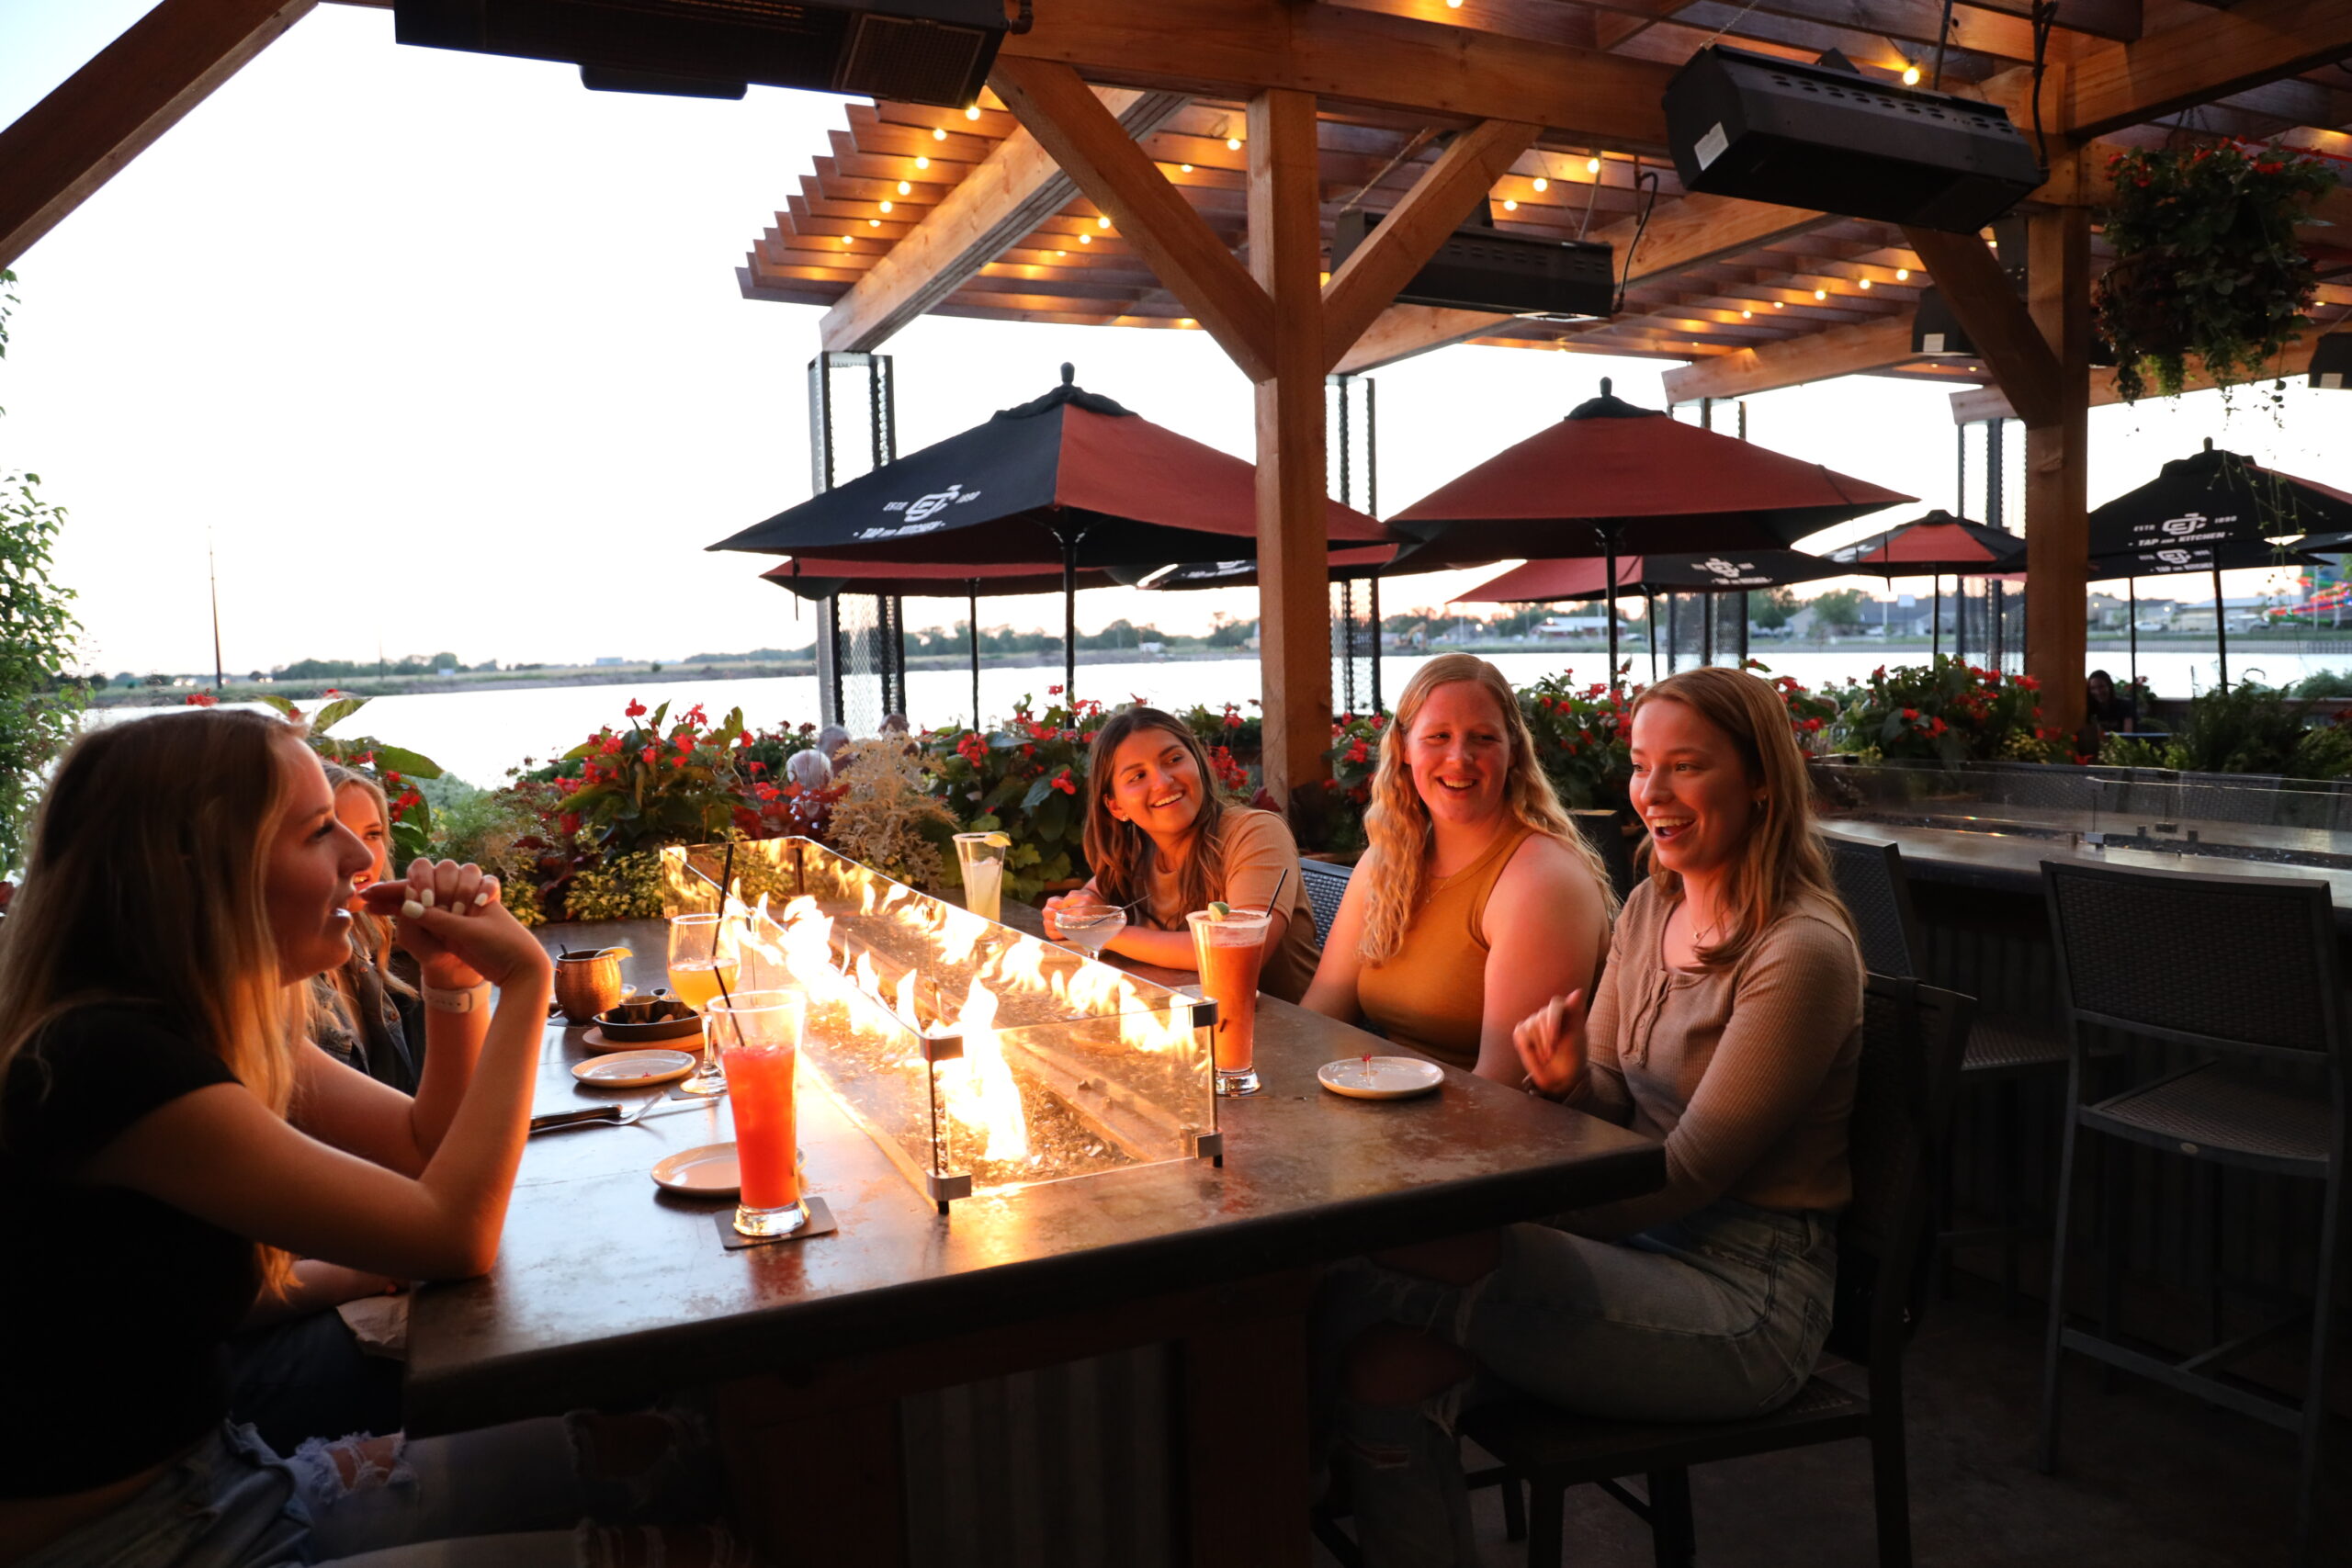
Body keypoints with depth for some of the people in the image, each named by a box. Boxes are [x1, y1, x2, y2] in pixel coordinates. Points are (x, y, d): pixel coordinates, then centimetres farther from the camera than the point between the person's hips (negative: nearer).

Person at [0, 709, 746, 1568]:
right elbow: (453, 1232, -24)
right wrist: (523, 983, -18)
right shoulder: (104, 1062, -25)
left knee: (654, 1444, -4)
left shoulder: (216, 1027, 3)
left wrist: (456, 977, -2)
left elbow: (428, 1147, 12)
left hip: (220, 1480, 9)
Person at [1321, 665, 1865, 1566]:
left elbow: (1687, 1175, -17)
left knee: (1371, 1277, -23)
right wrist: (1572, 1080, -13)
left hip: (1744, 1294, -7)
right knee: (1390, 1370, -18)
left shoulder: (1801, 952, -17)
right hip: (1644, 1246, 7)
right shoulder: (1648, 908, 7)